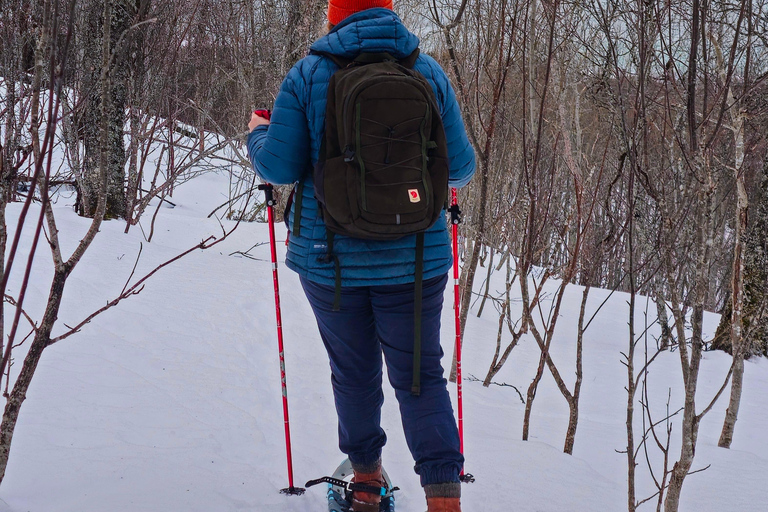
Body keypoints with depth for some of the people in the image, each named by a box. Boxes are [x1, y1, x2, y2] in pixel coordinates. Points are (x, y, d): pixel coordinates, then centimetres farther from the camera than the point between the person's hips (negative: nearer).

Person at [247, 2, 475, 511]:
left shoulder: (308, 75, -6)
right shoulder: (429, 73, -2)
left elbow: (280, 167, -8)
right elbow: (460, 168, 0)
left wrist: (258, 133, 12)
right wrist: (440, 171, 23)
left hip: (330, 258, 0)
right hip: (414, 259, 0)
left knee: (354, 372, 17)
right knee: (420, 374, 8)